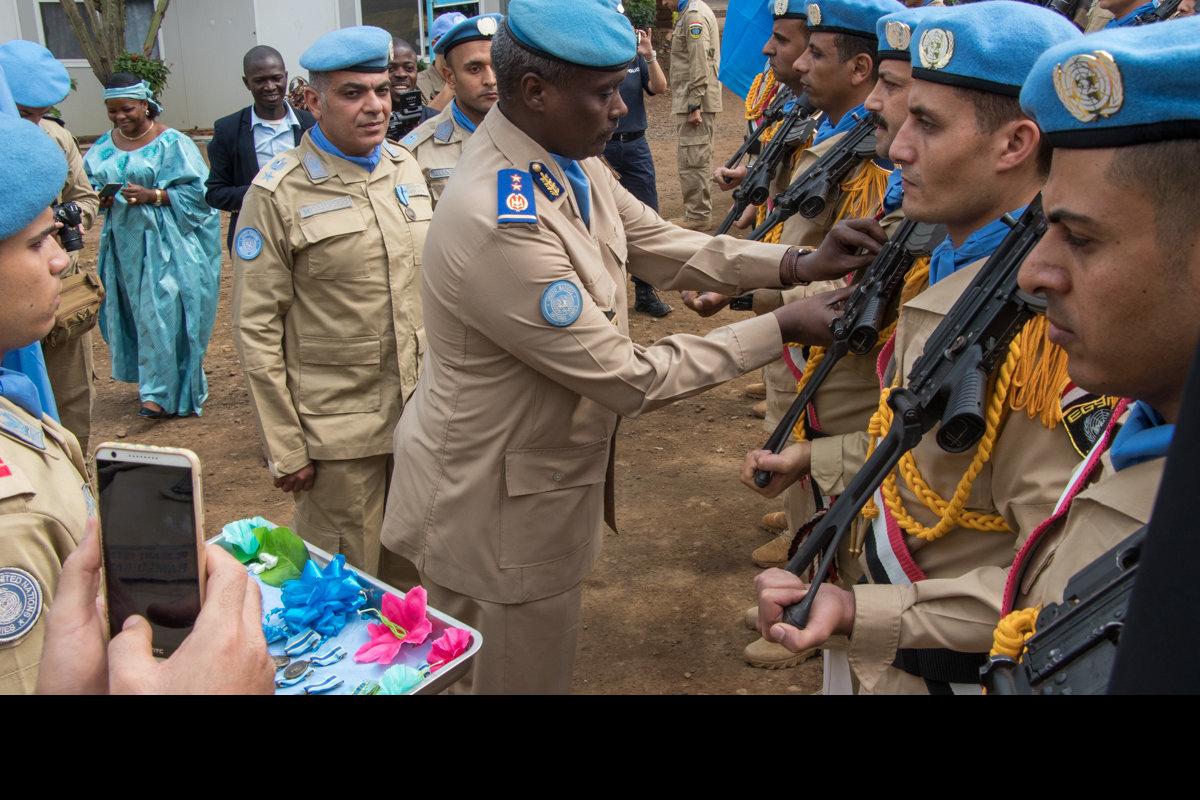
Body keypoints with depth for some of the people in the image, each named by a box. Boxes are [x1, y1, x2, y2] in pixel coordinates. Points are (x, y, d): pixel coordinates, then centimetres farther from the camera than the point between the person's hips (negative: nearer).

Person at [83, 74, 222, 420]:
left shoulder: (171, 142, -6)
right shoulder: (104, 147, 10)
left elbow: (196, 190, -9)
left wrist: (152, 195, -20)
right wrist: (99, 199, -7)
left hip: (165, 244, -5)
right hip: (125, 244, 5)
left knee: (163, 312, -7)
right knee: (136, 312, 9)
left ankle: (163, 392, 1)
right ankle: (156, 383, 24)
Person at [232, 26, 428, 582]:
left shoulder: (406, 168, 7)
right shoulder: (279, 194, -10)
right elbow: (256, 330, -10)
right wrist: (284, 447, -10)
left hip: (421, 411, 5)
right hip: (338, 429, -5)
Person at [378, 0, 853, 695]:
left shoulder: (569, 160, -4)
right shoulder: (499, 226, -32)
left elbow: (663, 245, 4)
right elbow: (626, 378, -27)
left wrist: (793, 263, -9)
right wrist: (781, 329, -21)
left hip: (539, 488, 9)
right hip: (496, 510, -8)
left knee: (537, 662, 28)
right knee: (518, 676, 14)